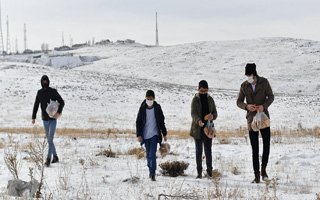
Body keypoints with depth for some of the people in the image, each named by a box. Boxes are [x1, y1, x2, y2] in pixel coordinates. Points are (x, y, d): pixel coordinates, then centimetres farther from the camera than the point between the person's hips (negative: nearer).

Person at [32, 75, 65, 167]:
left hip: (53, 119, -5)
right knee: (49, 139, 12)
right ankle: (55, 157, 25)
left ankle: (48, 159, -18)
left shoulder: (53, 91, -5)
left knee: (50, 139, -14)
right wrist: (33, 117, 4)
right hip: (45, 119, 5)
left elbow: (62, 102, -4)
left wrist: (59, 112, -18)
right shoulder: (39, 92, 6)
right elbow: (36, 105, 10)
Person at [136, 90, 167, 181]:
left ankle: (152, 173, -13)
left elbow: (161, 121, 7)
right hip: (145, 135, 2)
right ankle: (150, 170, 24)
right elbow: (138, 122, 2)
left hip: (154, 135, -2)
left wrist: (164, 134, 9)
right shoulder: (142, 108, 0)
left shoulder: (157, 108, -1)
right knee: (148, 154, 10)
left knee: (152, 154, -12)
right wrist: (139, 135, -5)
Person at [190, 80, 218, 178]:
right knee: (199, 151, 4)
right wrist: (198, 121, -35)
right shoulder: (195, 100, -2)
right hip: (198, 129, -2)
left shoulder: (210, 99, 8)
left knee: (208, 150, 1)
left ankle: (209, 169, 15)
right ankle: (199, 172, 8)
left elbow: (215, 113, 8)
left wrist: (212, 116, -17)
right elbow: (193, 113, -14)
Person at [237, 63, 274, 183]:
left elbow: (271, 96, 0)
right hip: (251, 119, 0)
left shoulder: (264, 82, -4)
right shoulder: (244, 86, 0)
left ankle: (263, 169, 20)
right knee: (255, 148, 1)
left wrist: (264, 106, -19)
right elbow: (239, 102, 3)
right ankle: (257, 175, 4)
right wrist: (246, 106, -18)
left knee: (266, 144, -2)